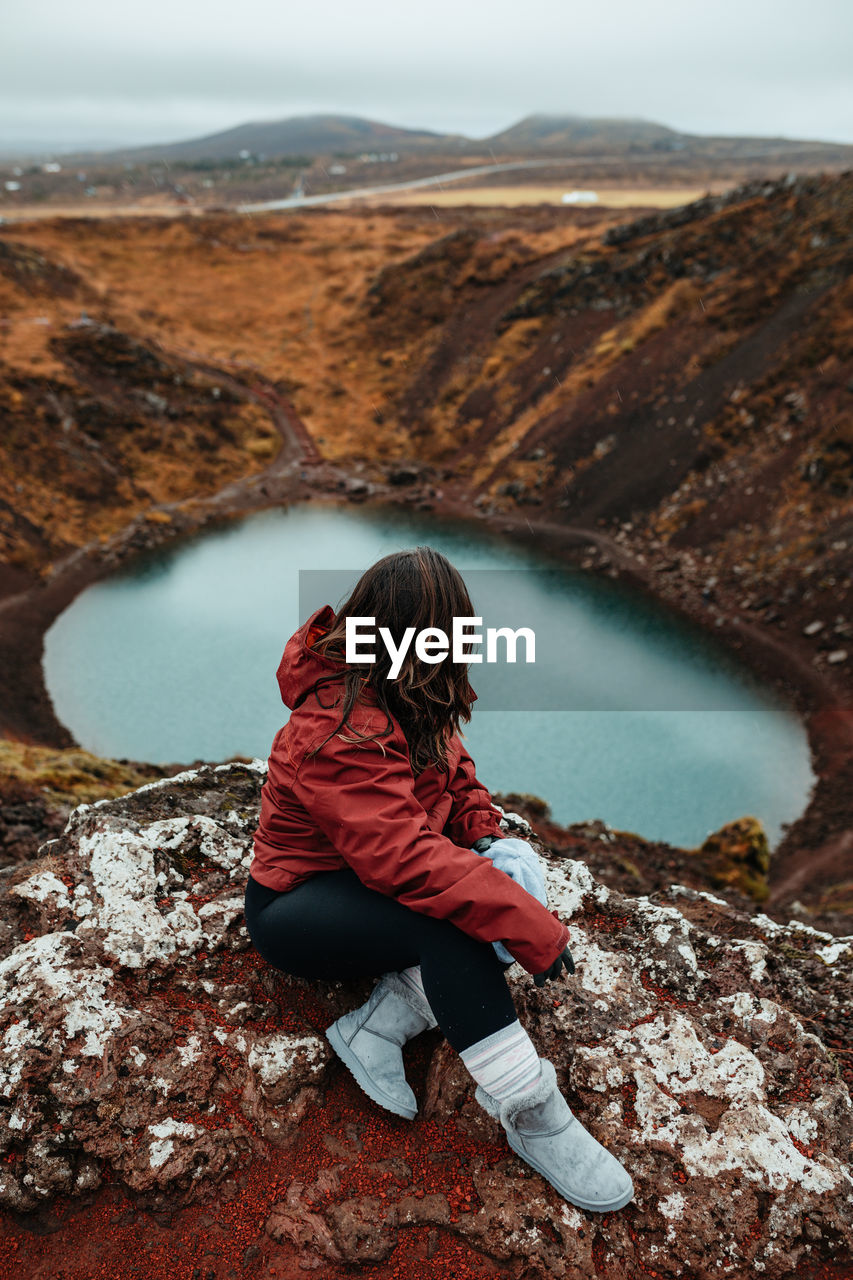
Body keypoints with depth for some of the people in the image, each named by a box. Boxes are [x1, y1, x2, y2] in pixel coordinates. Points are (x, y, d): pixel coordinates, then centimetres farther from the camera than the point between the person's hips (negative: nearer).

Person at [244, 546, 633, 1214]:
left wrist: (483, 833, -12)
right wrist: (535, 929, -37)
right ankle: (533, 1117, -24)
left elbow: (450, 764, 9)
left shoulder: (403, 700, -3)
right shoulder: (338, 734, -31)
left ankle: (377, 1024, -13)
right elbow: (408, 859, -39)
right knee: (447, 921, -34)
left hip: (365, 883, 9)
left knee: (491, 895, -15)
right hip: (294, 910, -9)